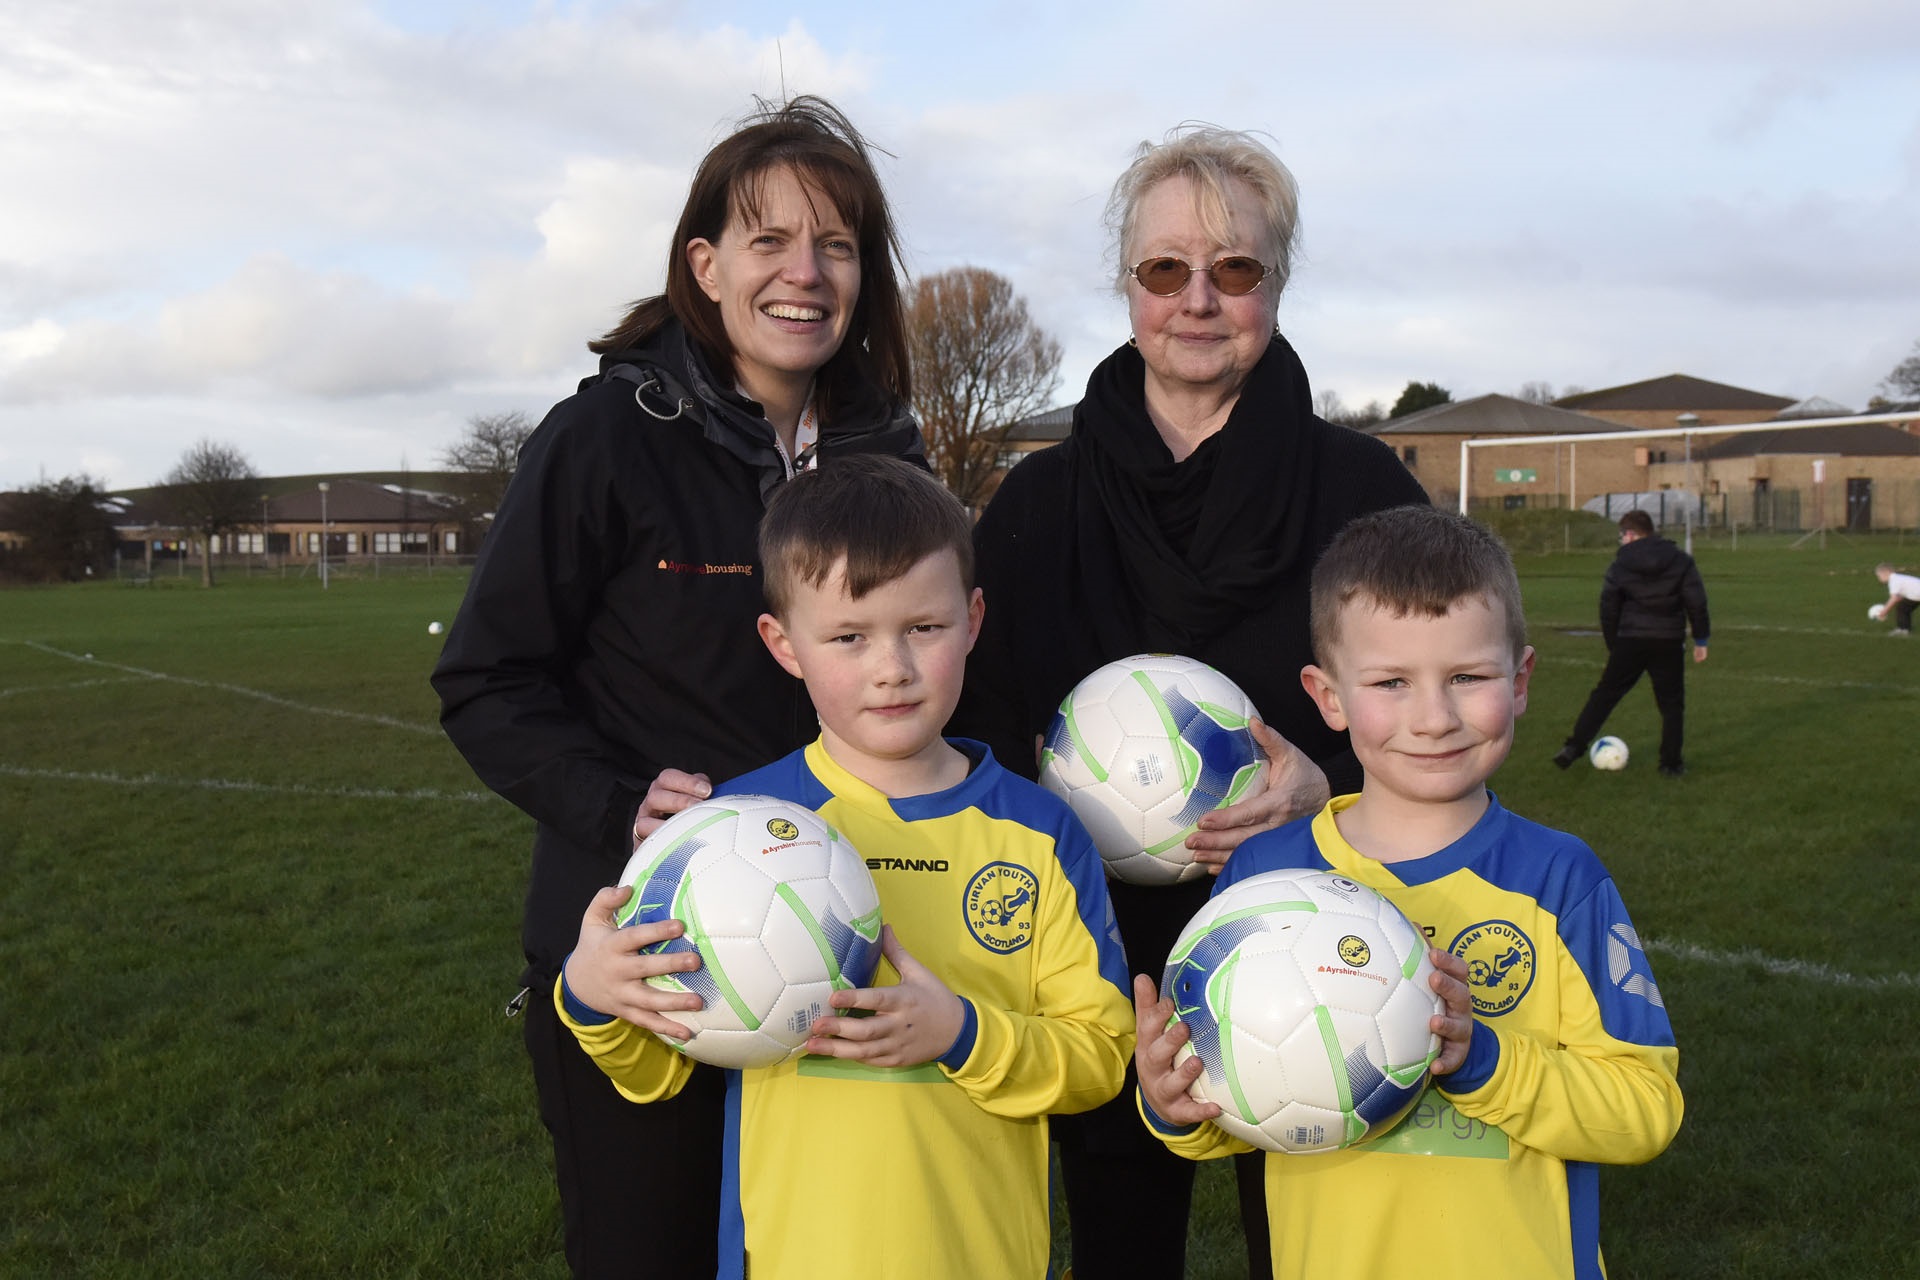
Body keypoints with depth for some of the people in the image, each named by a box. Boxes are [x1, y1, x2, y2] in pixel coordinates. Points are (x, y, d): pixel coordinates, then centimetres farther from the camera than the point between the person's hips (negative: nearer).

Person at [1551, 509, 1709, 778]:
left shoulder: (1619, 566, 1)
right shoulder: (1681, 561, 2)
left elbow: (1608, 609, 4)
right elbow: (1696, 602, -2)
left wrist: (1612, 646, 15)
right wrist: (1700, 640, 5)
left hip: (1630, 641, 0)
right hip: (1668, 643, 0)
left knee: (1604, 695, 9)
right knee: (1671, 703, 10)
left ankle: (1574, 747, 5)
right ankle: (1671, 763, 9)